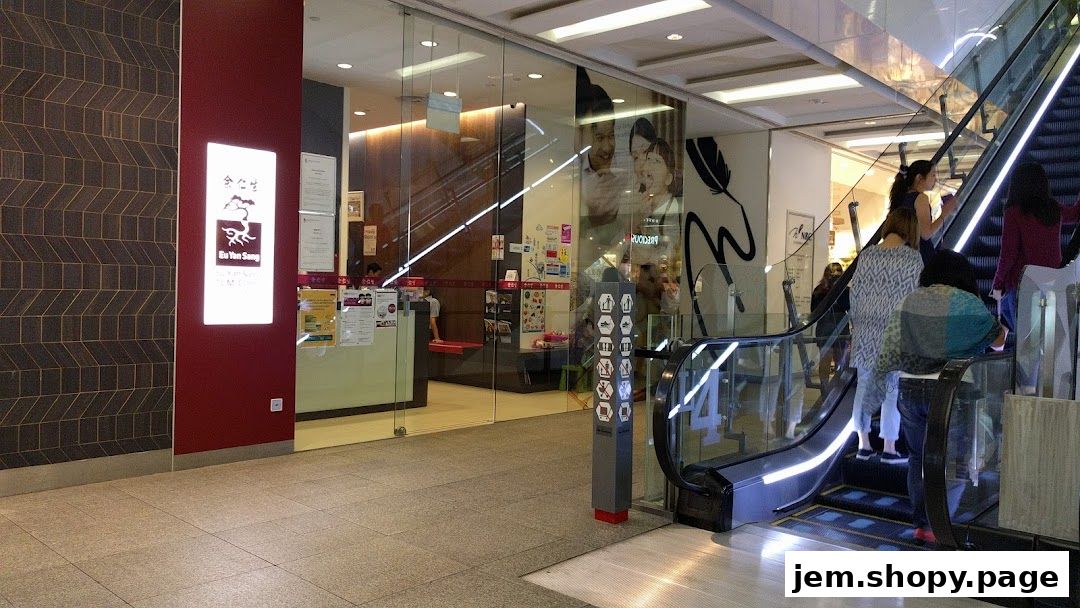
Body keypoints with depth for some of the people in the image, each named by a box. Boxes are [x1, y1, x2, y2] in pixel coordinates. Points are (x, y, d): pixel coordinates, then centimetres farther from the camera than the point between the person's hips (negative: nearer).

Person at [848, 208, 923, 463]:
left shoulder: (867, 254, 3)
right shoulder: (912, 257, -6)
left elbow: (855, 292, 6)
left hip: (866, 330, 4)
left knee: (864, 385, 10)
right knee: (893, 388, 5)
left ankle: (863, 444, 17)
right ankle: (889, 449, 11)